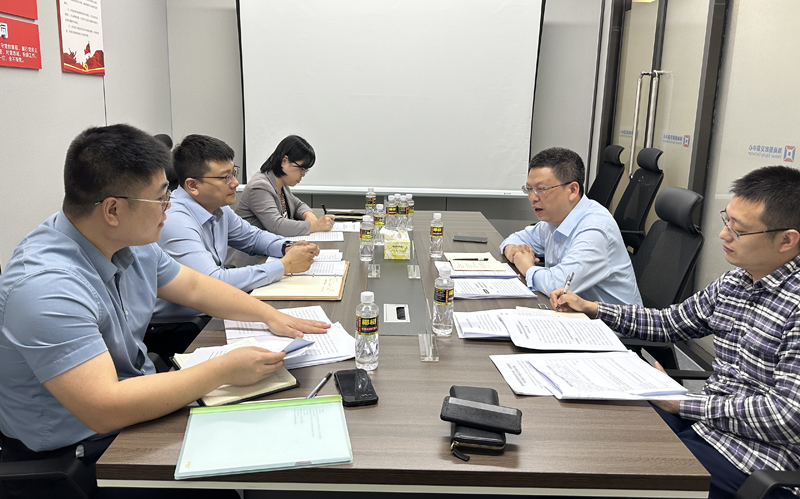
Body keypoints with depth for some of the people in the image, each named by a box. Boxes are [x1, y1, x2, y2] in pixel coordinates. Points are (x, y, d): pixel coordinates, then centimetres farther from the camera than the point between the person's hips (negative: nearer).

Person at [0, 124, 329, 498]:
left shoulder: (131, 244, -3)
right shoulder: (46, 286, -30)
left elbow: (195, 287, 13)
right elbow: (105, 409, -33)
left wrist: (270, 316, 2)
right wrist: (223, 371, -28)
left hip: (137, 409, 8)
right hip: (75, 455, -8)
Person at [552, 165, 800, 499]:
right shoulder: (734, 282, 5)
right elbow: (669, 324, 17)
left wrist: (681, 403, -17)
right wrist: (590, 308, 9)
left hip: (757, 457, -7)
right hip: (703, 418, 8)